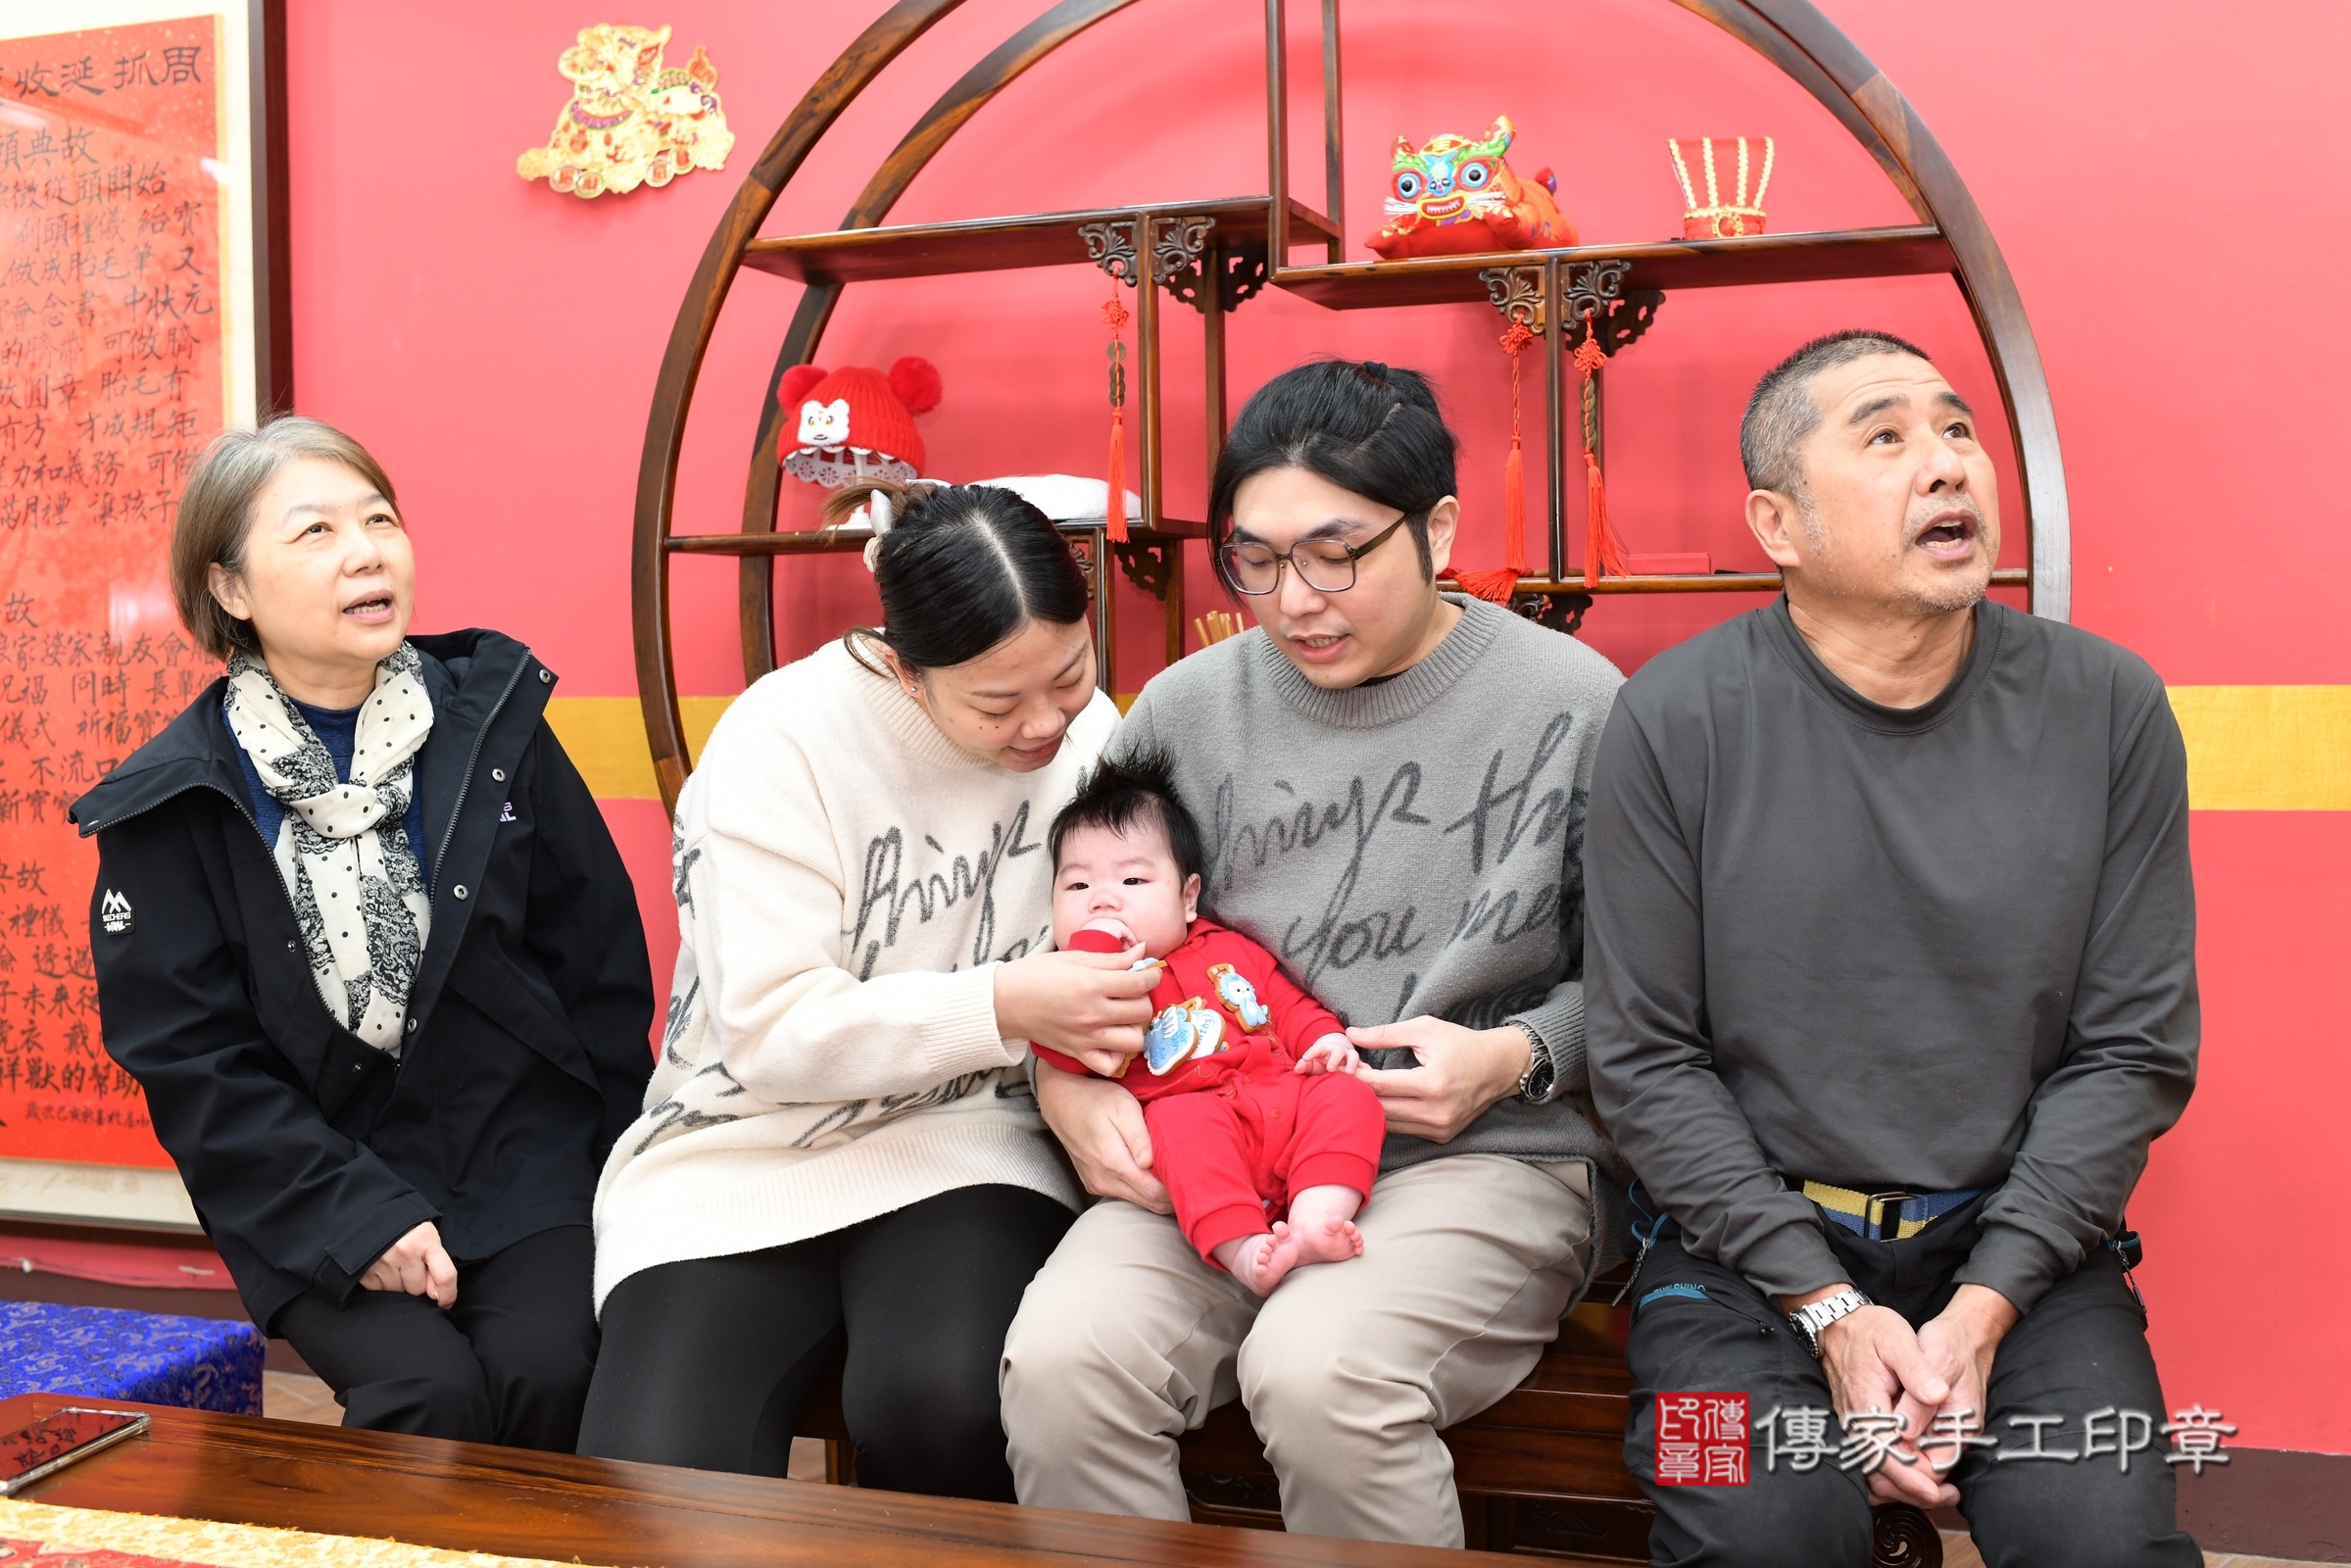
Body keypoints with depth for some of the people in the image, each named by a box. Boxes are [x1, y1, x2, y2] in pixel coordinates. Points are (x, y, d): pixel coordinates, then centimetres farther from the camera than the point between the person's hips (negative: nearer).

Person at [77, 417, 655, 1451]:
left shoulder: (494, 720, 2)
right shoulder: (166, 810, -3)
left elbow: (602, 955, 5)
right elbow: (192, 1061, -3)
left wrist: (605, 1164, -2)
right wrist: (360, 1217, -13)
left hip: (526, 1158, 1)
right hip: (319, 1186, -1)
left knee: (546, 1369, -22)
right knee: (428, 1394, -23)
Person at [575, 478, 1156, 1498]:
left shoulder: (1082, 725, -2)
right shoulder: (782, 741, -14)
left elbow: (1101, 954, 5)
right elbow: (771, 1031, -18)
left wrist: (1081, 1074, -17)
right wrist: (1000, 1006, -28)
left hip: (963, 1141, 2)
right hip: (749, 1150, -1)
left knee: (941, 1402, -30)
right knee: (660, 1488, -23)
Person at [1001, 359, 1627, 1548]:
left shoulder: (1570, 702, -2)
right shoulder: (1186, 707, 6)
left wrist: (1518, 1058, -12)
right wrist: (1066, 1085, -3)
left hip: (1482, 1154, -2)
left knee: (1317, 1365, -32)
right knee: (1060, 1363, -25)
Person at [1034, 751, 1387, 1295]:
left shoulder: (1230, 949, 26)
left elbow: (1290, 1004, 28)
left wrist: (1325, 1038, 6)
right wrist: (1092, 949, -8)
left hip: (1287, 1096, 4)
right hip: (1195, 1111, -4)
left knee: (1347, 1096, -21)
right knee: (1179, 1121, -36)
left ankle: (1314, 1219, -39)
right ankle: (1243, 1249, -48)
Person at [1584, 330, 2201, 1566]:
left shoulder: (2107, 707, 0)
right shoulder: (1675, 720, -7)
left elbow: (2134, 1048, 1)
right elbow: (1645, 1059, -5)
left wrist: (1985, 1307, -9)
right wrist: (1828, 1309, -11)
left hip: (2014, 1243, 2)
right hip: (1752, 1237, -1)